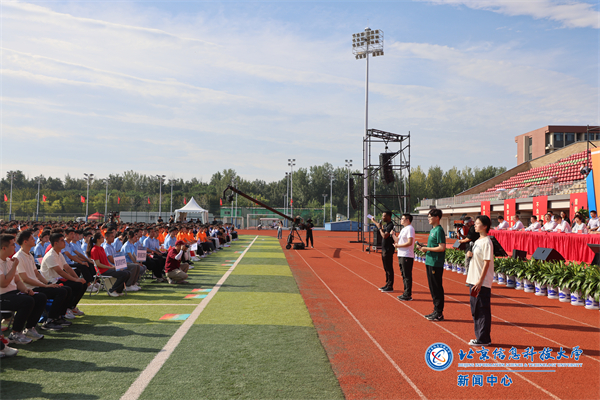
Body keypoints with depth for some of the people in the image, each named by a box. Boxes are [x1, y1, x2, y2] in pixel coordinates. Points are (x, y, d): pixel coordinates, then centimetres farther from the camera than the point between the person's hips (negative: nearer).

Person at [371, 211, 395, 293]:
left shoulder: (390, 225, -16)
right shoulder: (386, 225, 14)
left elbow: (384, 236, -25)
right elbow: (379, 226, 38)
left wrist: (380, 228, -13)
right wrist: (374, 221, 50)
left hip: (388, 250, -10)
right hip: (384, 249, 10)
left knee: (389, 268, -6)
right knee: (386, 268, 15)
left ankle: (390, 287, -2)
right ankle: (387, 284, 24)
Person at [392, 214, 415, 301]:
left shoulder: (410, 229, -13)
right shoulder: (403, 229, 19)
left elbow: (410, 242, -22)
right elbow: (397, 240, 21)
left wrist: (398, 245, -15)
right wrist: (392, 234, 8)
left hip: (407, 256, -10)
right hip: (401, 255, 10)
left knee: (407, 276, -5)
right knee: (404, 275, 15)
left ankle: (408, 295, 0)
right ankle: (406, 293, 22)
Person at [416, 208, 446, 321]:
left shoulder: (439, 230, -14)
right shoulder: (432, 230, 15)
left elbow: (442, 248, -20)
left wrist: (427, 249, -15)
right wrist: (423, 247, 7)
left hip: (436, 263, -10)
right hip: (430, 262, 10)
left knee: (437, 288, -3)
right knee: (432, 288, 14)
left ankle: (439, 314, 3)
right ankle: (436, 311, 23)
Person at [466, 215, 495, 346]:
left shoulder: (486, 242, -14)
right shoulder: (478, 241, 13)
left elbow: (487, 263, -17)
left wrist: (480, 281, -21)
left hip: (482, 283, -10)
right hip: (474, 281, 10)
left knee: (483, 310, -2)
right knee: (475, 310, 14)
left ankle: (483, 339, 6)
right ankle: (479, 337, 24)